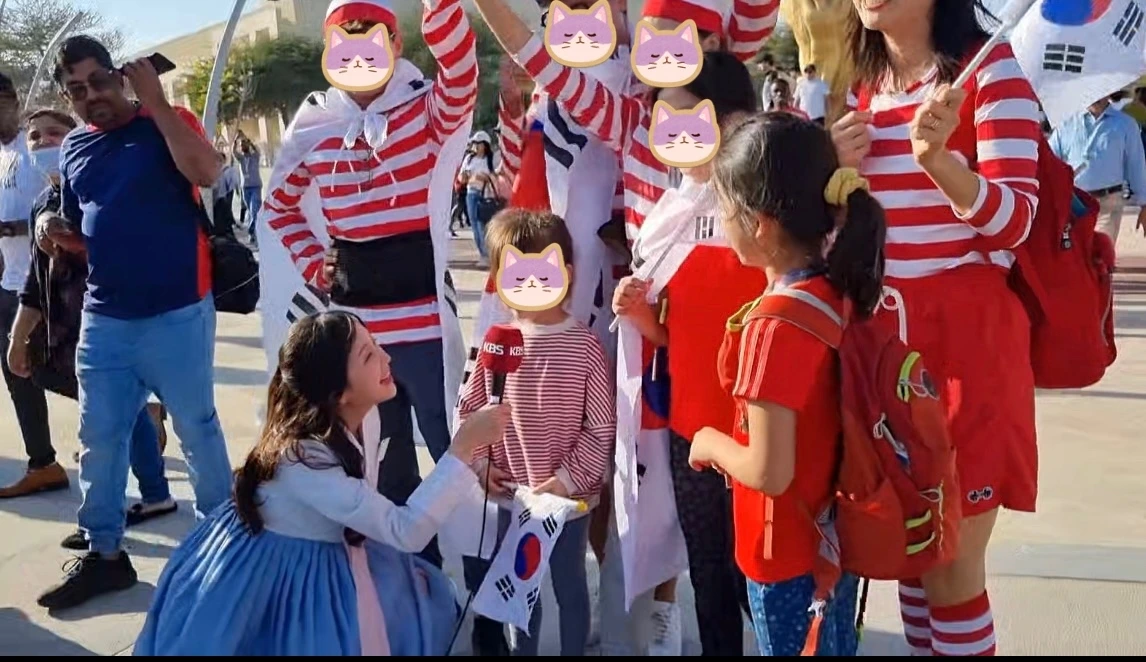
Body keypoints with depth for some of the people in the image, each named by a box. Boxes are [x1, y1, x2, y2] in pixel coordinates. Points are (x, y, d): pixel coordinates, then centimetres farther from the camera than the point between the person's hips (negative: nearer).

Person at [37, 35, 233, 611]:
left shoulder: (167, 122, -3)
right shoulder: (72, 149, 11)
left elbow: (206, 173, -24)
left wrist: (155, 99, -20)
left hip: (177, 314, -5)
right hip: (103, 318, 5)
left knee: (197, 429, 7)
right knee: (99, 438, 10)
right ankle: (104, 554, 24)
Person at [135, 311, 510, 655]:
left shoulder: (365, 416, -12)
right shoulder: (302, 457, -35)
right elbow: (406, 532, -38)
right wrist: (463, 448, -41)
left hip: (331, 553, 7)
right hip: (267, 571, -7)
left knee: (424, 608, 4)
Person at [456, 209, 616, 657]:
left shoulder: (585, 347, -15)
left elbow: (601, 428, -12)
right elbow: (468, 409, 4)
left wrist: (567, 478, -15)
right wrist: (480, 463, -5)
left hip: (570, 496, -3)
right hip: (512, 494, 3)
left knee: (569, 586, 15)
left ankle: (574, 652, 34)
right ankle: (522, 651, 40)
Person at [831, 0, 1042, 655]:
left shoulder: (989, 68, -8)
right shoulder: (862, 88, 10)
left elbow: (1015, 221, -15)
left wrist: (937, 159, -31)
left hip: (965, 336, -6)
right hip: (881, 335, 6)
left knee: (952, 563, 1)